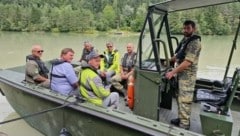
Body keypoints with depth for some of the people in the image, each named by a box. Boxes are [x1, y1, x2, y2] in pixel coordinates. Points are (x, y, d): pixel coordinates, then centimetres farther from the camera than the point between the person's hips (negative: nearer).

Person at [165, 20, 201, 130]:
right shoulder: (184, 40, 12)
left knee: (184, 100, -4)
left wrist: (172, 72, -24)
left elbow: (188, 62, -24)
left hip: (187, 75, -9)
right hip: (181, 74, 9)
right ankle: (182, 119, 30)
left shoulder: (194, 42, -17)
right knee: (180, 98, 16)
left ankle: (184, 125, 7)